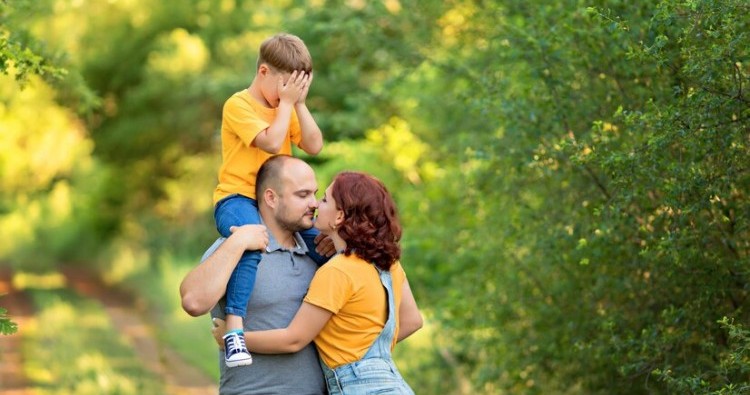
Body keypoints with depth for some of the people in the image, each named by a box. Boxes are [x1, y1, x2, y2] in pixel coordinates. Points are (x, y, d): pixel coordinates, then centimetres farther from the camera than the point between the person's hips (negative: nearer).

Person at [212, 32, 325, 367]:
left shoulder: (286, 108, 16)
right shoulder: (239, 105, -8)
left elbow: (314, 146, 5)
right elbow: (272, 142, -21)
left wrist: (299, 103, -1)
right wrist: (287, 102, -10)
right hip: (237, 198, -8)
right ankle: (234, 327, -44)